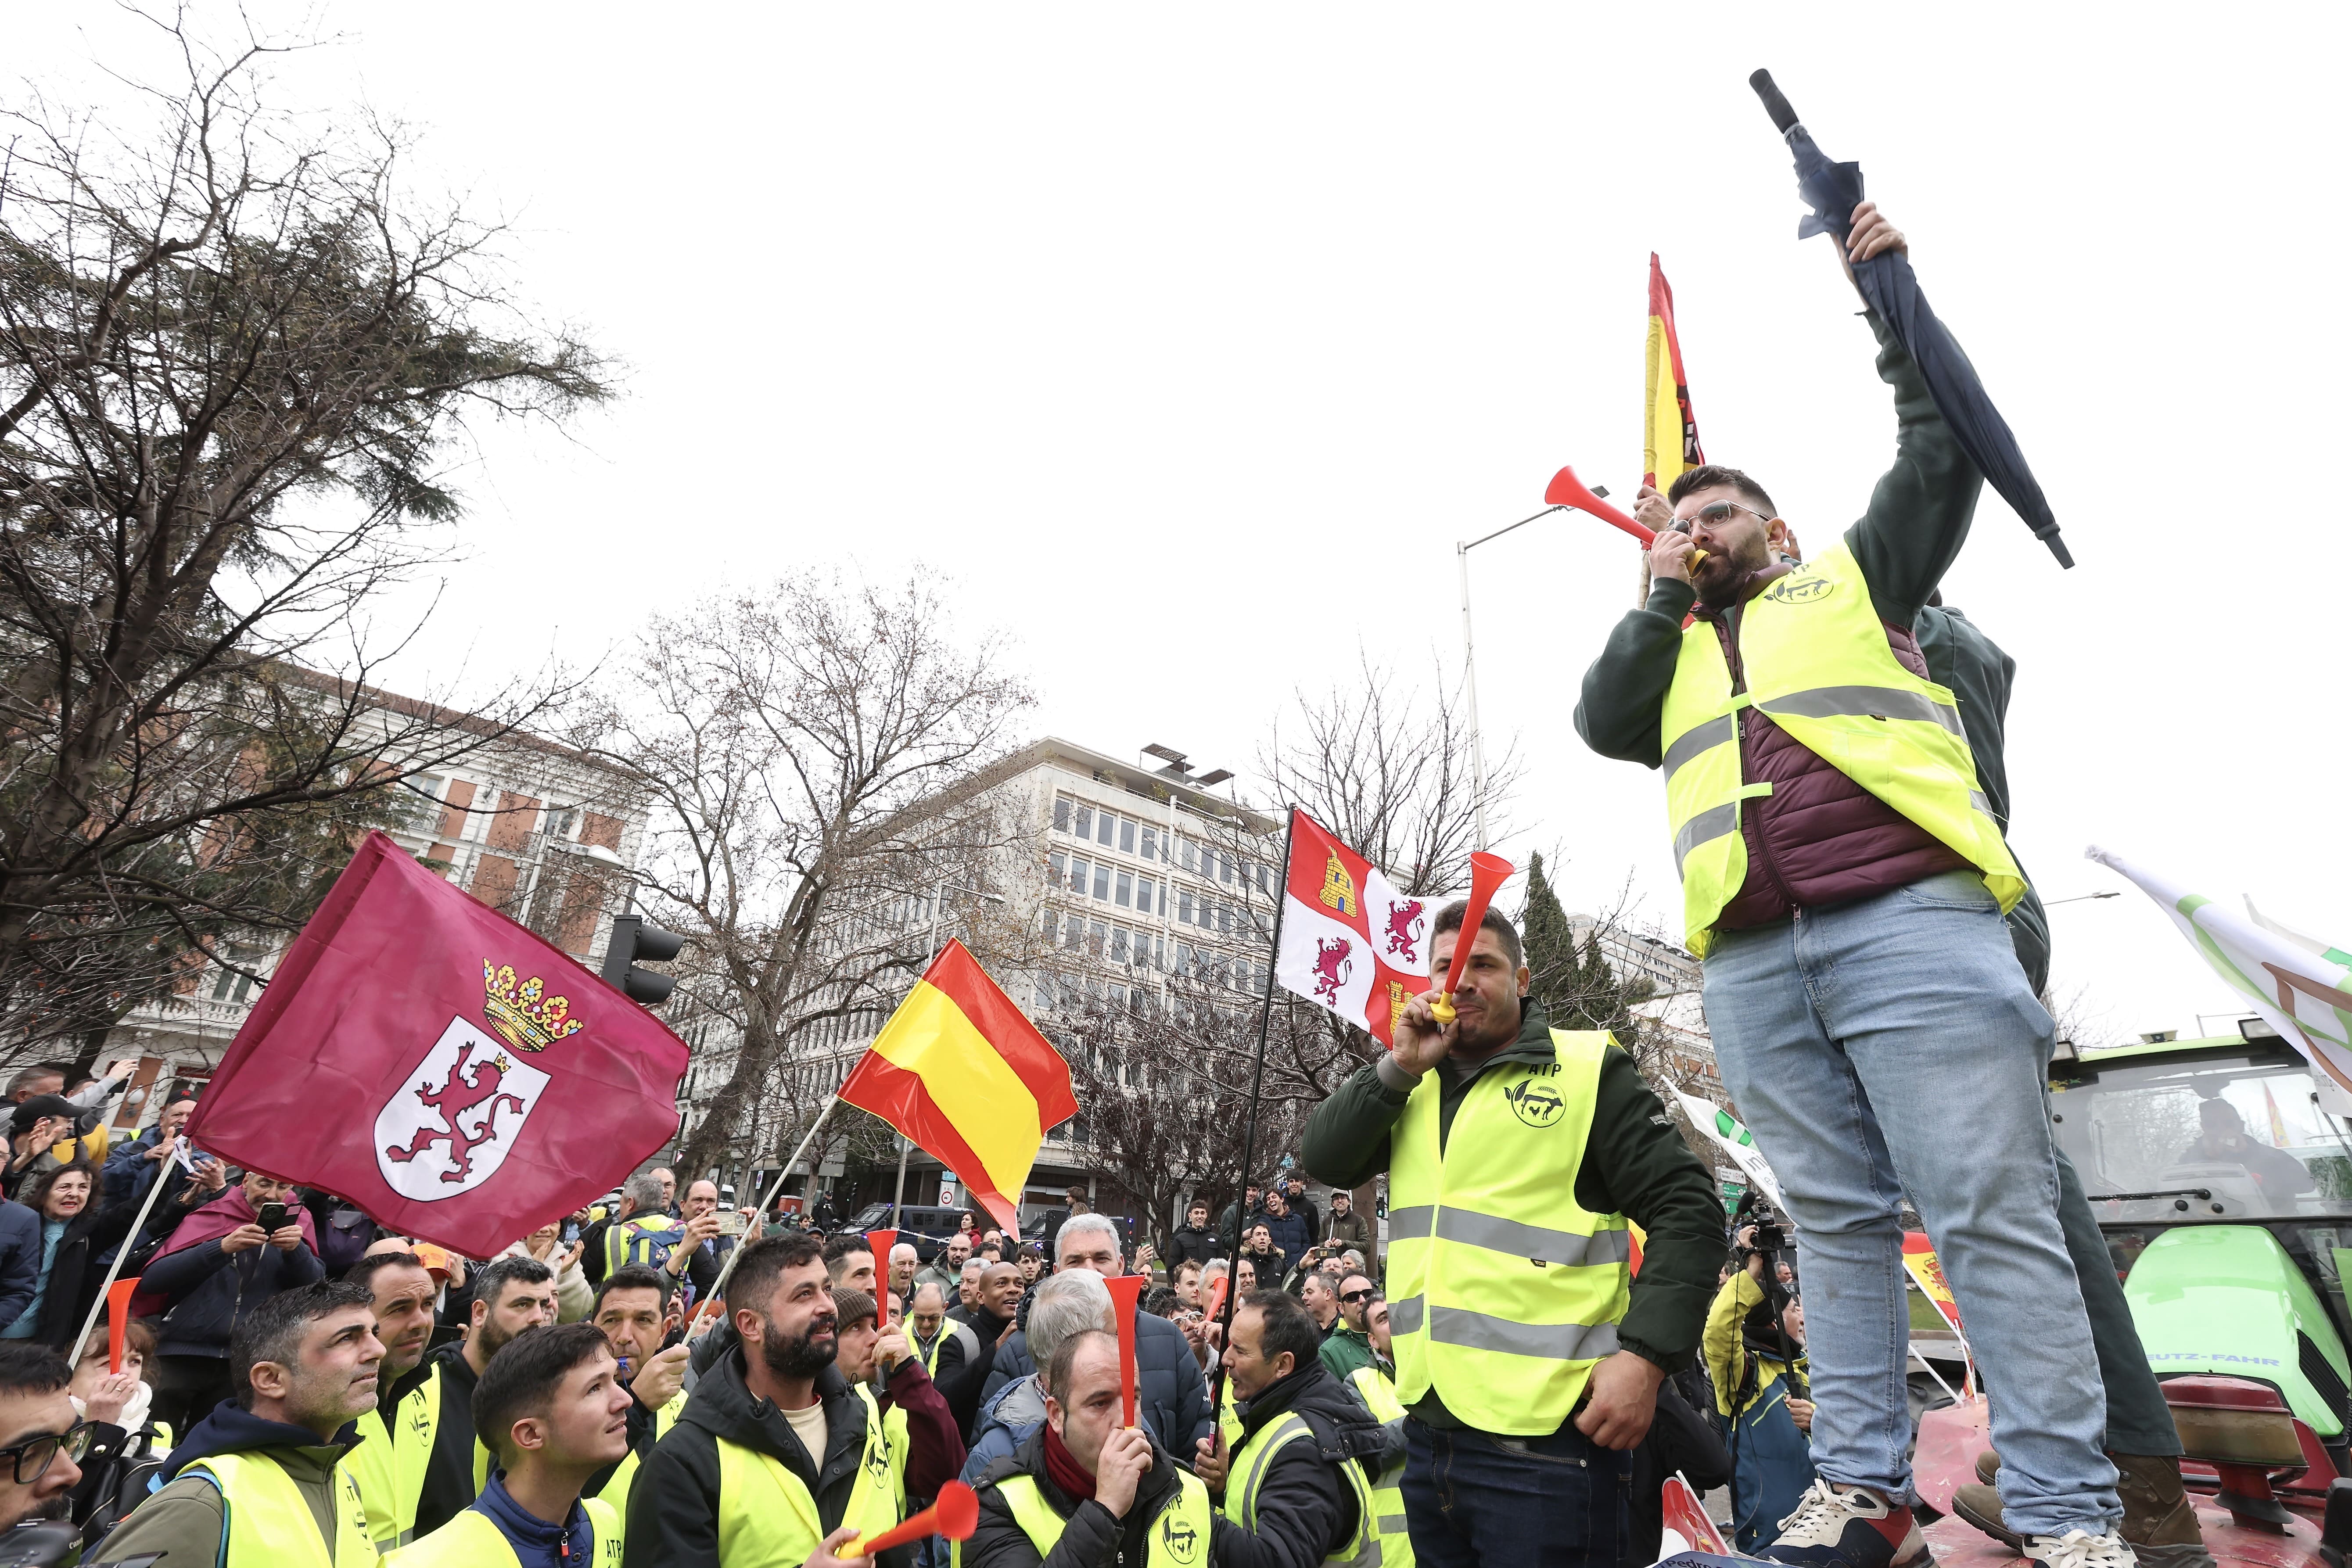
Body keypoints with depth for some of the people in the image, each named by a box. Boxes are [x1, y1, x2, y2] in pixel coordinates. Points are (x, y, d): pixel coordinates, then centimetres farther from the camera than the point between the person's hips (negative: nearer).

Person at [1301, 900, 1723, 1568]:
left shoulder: (1586, 1070, -4)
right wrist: (1401, 1067, -9)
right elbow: (1325, 1161, 2)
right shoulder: (1415, 1087, 11)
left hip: (1543, 1440, -5)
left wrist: (1647, 1354, -18)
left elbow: (1687, 1208, -8)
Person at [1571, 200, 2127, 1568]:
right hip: (1752, 964, 3)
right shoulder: (1676, 656, 27)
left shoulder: (1855, 580, 20)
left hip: (1908, 921, -3)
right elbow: (1601, 723, 11)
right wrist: (1661, 596, 12)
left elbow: (1945, 453, 14)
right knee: (1840, 1224, 6)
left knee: (1994, 1216, -5)